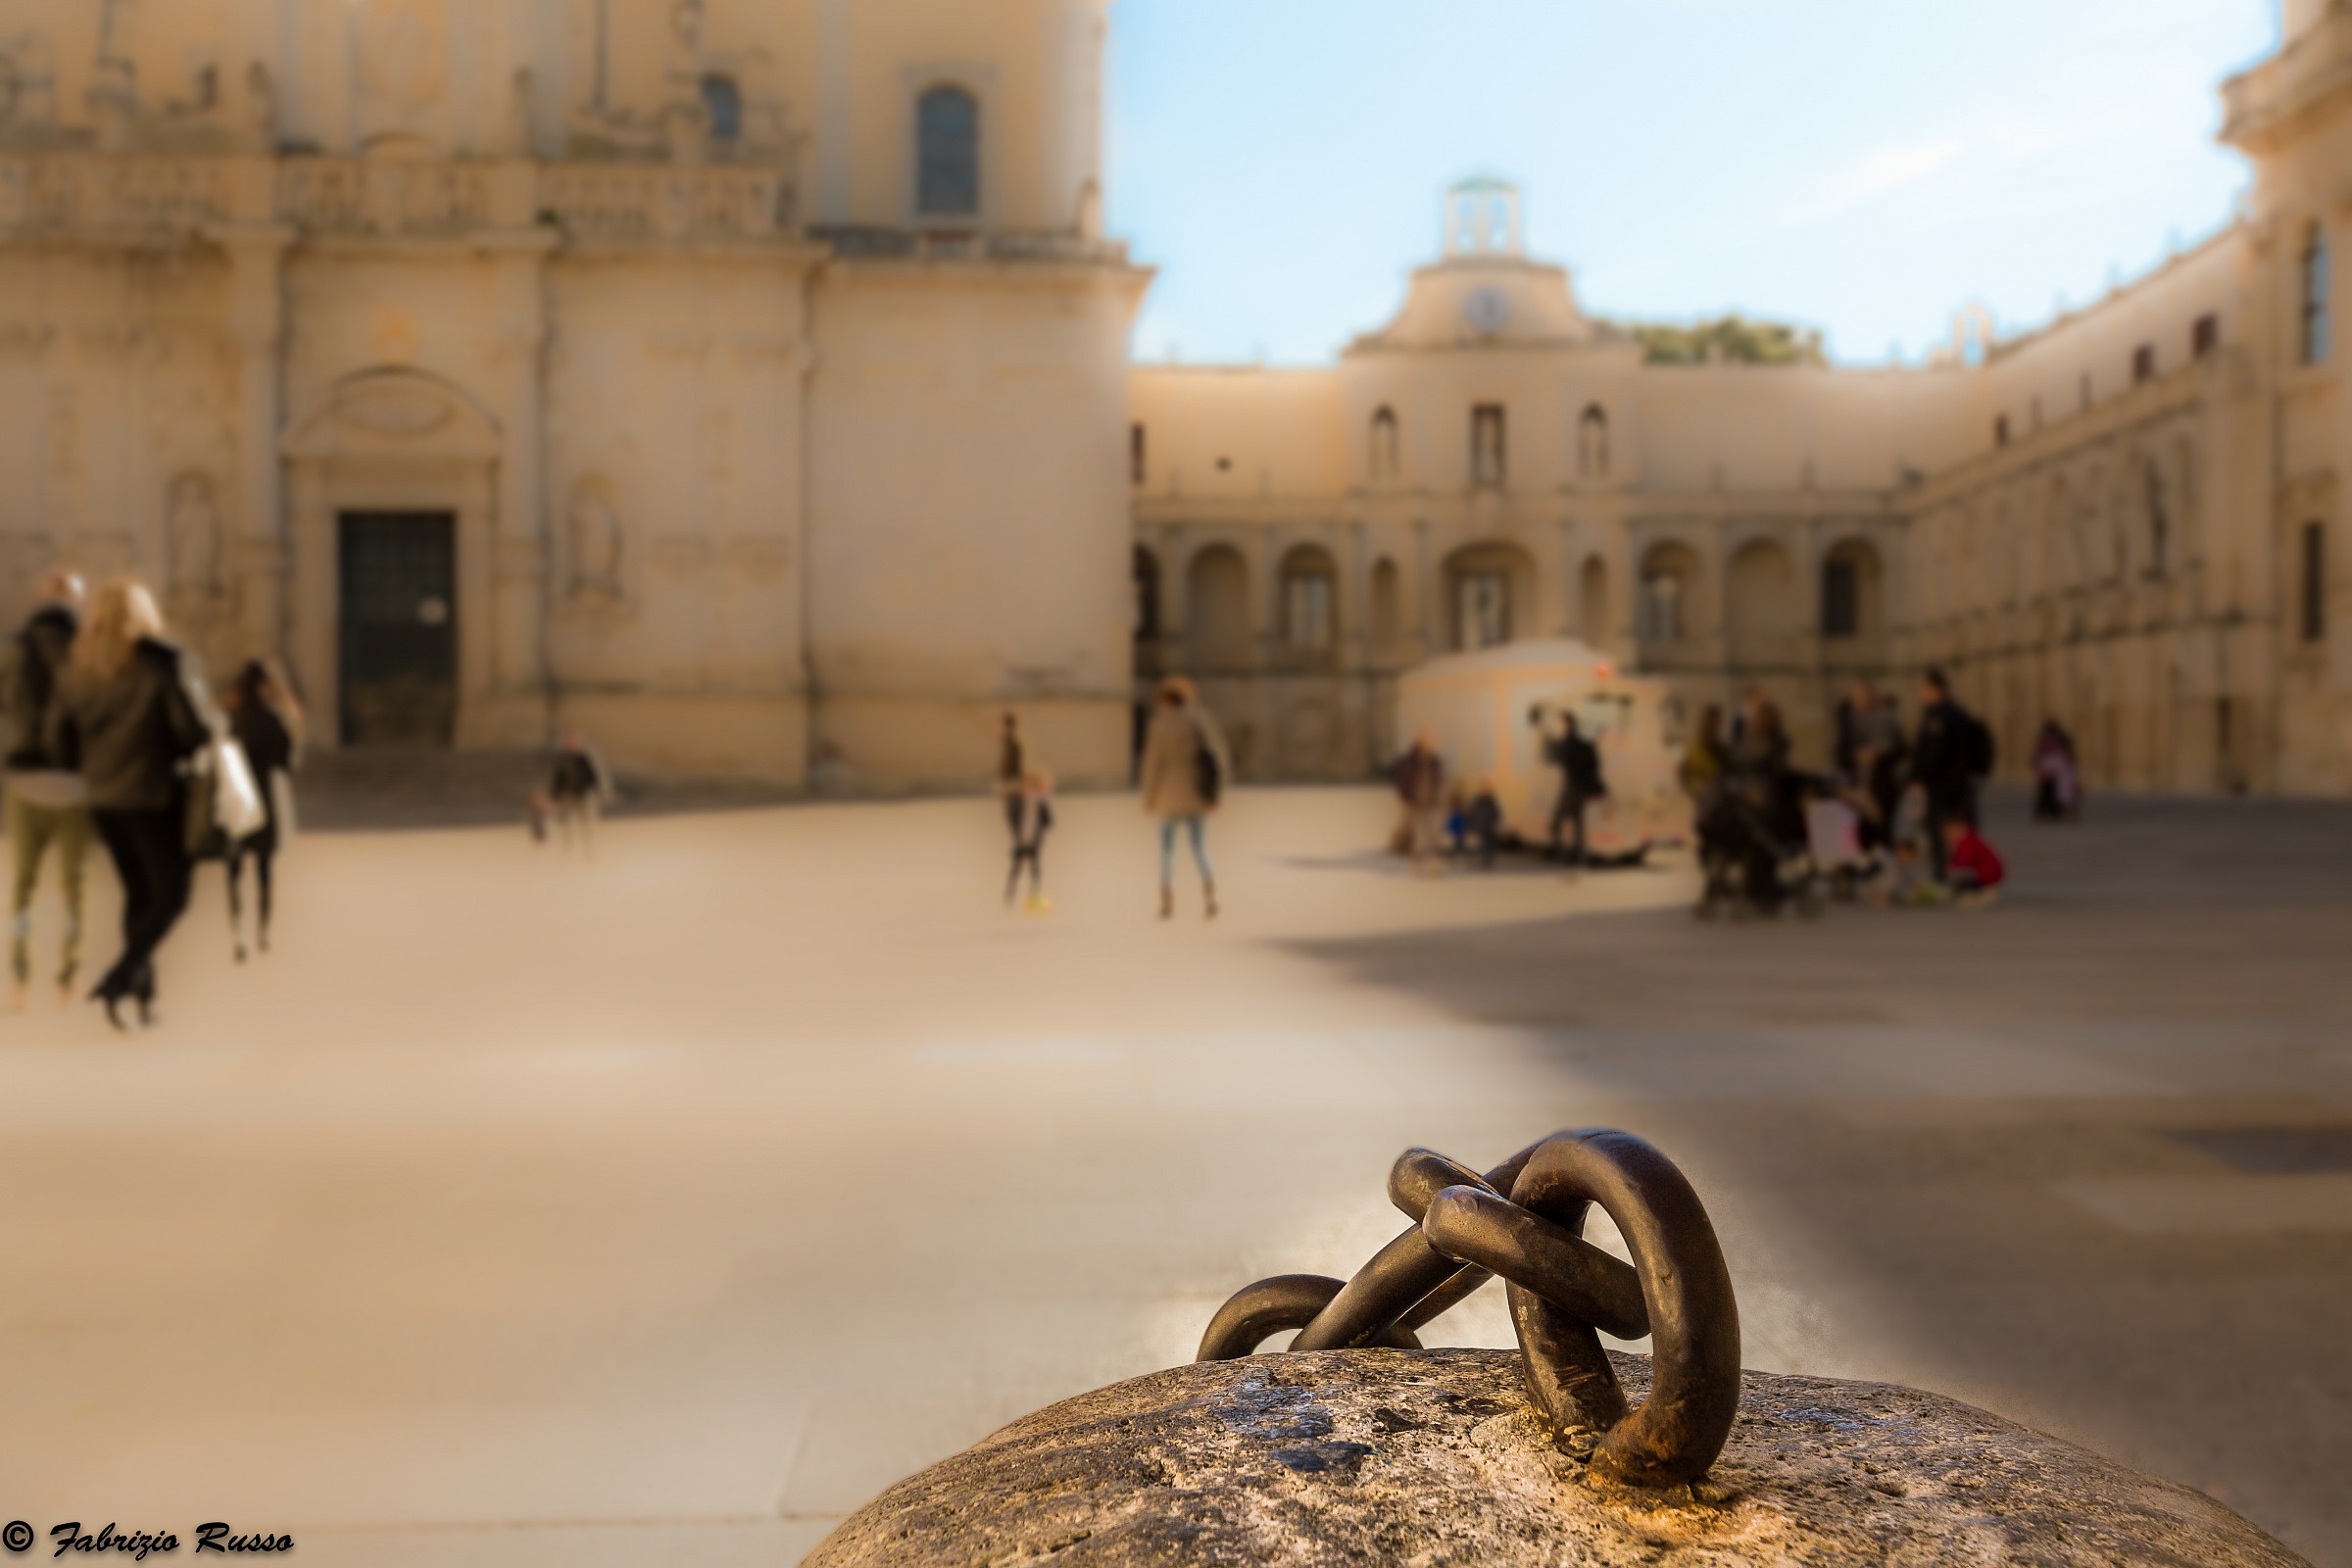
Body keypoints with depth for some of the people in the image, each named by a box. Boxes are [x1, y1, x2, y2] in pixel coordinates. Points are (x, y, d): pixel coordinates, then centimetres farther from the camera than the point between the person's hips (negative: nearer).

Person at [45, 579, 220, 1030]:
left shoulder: (79, 667, 3)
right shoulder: (165, 662, -13)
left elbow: (59, 740, 4)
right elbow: (201, 727, -20)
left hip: (103, 799, 6)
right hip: (155, 798, -6)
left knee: (138, 893, 17)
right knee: (171, 895, 6)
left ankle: (145, 992, 17)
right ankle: (119, 977, -10)